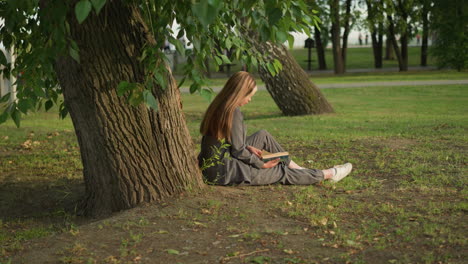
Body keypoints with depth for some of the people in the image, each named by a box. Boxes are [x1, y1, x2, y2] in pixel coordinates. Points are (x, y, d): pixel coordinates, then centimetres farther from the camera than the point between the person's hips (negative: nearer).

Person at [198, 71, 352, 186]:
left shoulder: (218, 106, 6)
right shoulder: (234, 112, -20)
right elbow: (238, 151, -17)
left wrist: (248, 147, 9)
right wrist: (261, 164, -5)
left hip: (210, 167, 9)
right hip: (223, 171, -9)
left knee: (263, 136, 17)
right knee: (280, 171, 4)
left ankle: (296, 167, 23)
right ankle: (328, 174, 18)